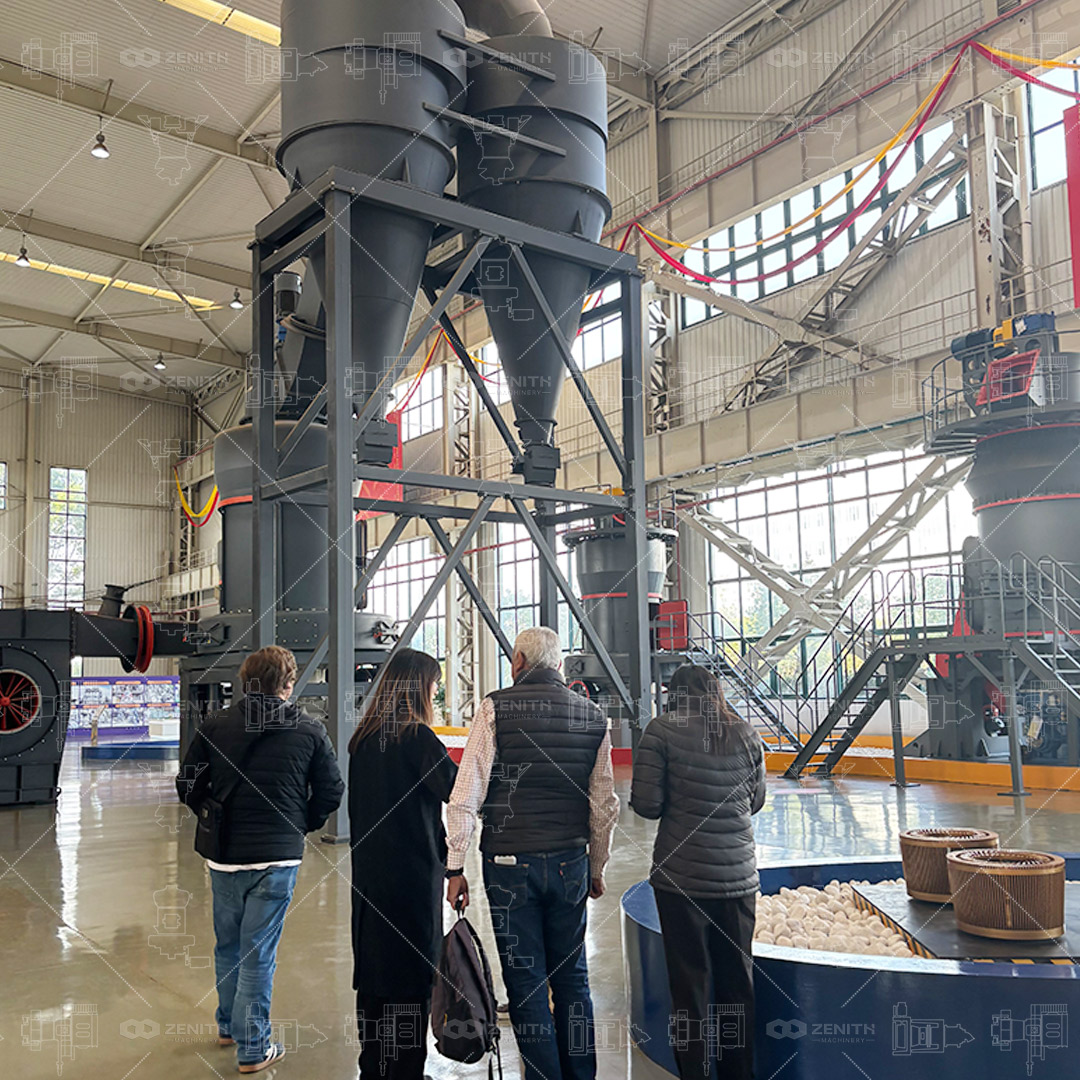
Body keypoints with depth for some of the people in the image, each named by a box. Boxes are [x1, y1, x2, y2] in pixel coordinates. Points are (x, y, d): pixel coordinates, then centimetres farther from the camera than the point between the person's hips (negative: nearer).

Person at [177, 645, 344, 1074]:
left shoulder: (214, 727, 0)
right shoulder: (309, 730, -5)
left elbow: (188, 786, 2)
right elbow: (331, 792, -1)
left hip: (224, 856, 3)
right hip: (278, 857, -2)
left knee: (227, 946, 21)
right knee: (258, 954, 6)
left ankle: (229, 1026, 38)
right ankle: (253, 1048, 14)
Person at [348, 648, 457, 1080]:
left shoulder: (364, 738, 7)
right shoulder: (416, 737, -16)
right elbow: (459, 790, -23)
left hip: (369, 872, 8)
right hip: (413, 874, -8)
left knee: (374, 964, 16)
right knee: (412, 971, 3)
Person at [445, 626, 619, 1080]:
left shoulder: (496, 708, -6)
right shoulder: (593, 716, 5)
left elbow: (466, 793, -10)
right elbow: (604, 805, 8)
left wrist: (455, 866, -5)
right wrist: (597, 867, 18)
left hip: (510, 863, -3)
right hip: (570, 862, 4)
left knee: (526, 980, 6)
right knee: (571, 976, 16)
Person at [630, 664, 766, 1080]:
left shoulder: (661, 731, -8)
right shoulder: (745, 734, 3)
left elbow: (646, 804, -9)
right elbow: (756, 800, 13)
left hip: (682, 876, -3)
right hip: (738, 875, 4)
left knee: (691, 982, 7)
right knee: (738, 980, 15)